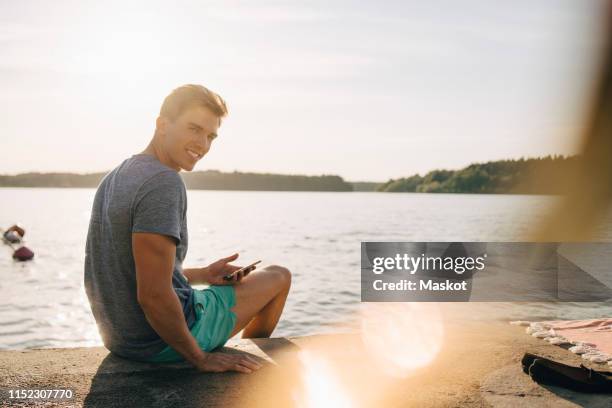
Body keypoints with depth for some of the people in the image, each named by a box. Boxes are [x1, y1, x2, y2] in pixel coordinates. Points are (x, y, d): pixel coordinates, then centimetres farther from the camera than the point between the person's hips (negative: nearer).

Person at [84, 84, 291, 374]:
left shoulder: (114, 178, 6)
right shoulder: (164, 182, -25)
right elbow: (152, 294, -30)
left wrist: (203, 274, 11)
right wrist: (200, 358, -18)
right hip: (162, 343, -9)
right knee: (279, 276, 11)